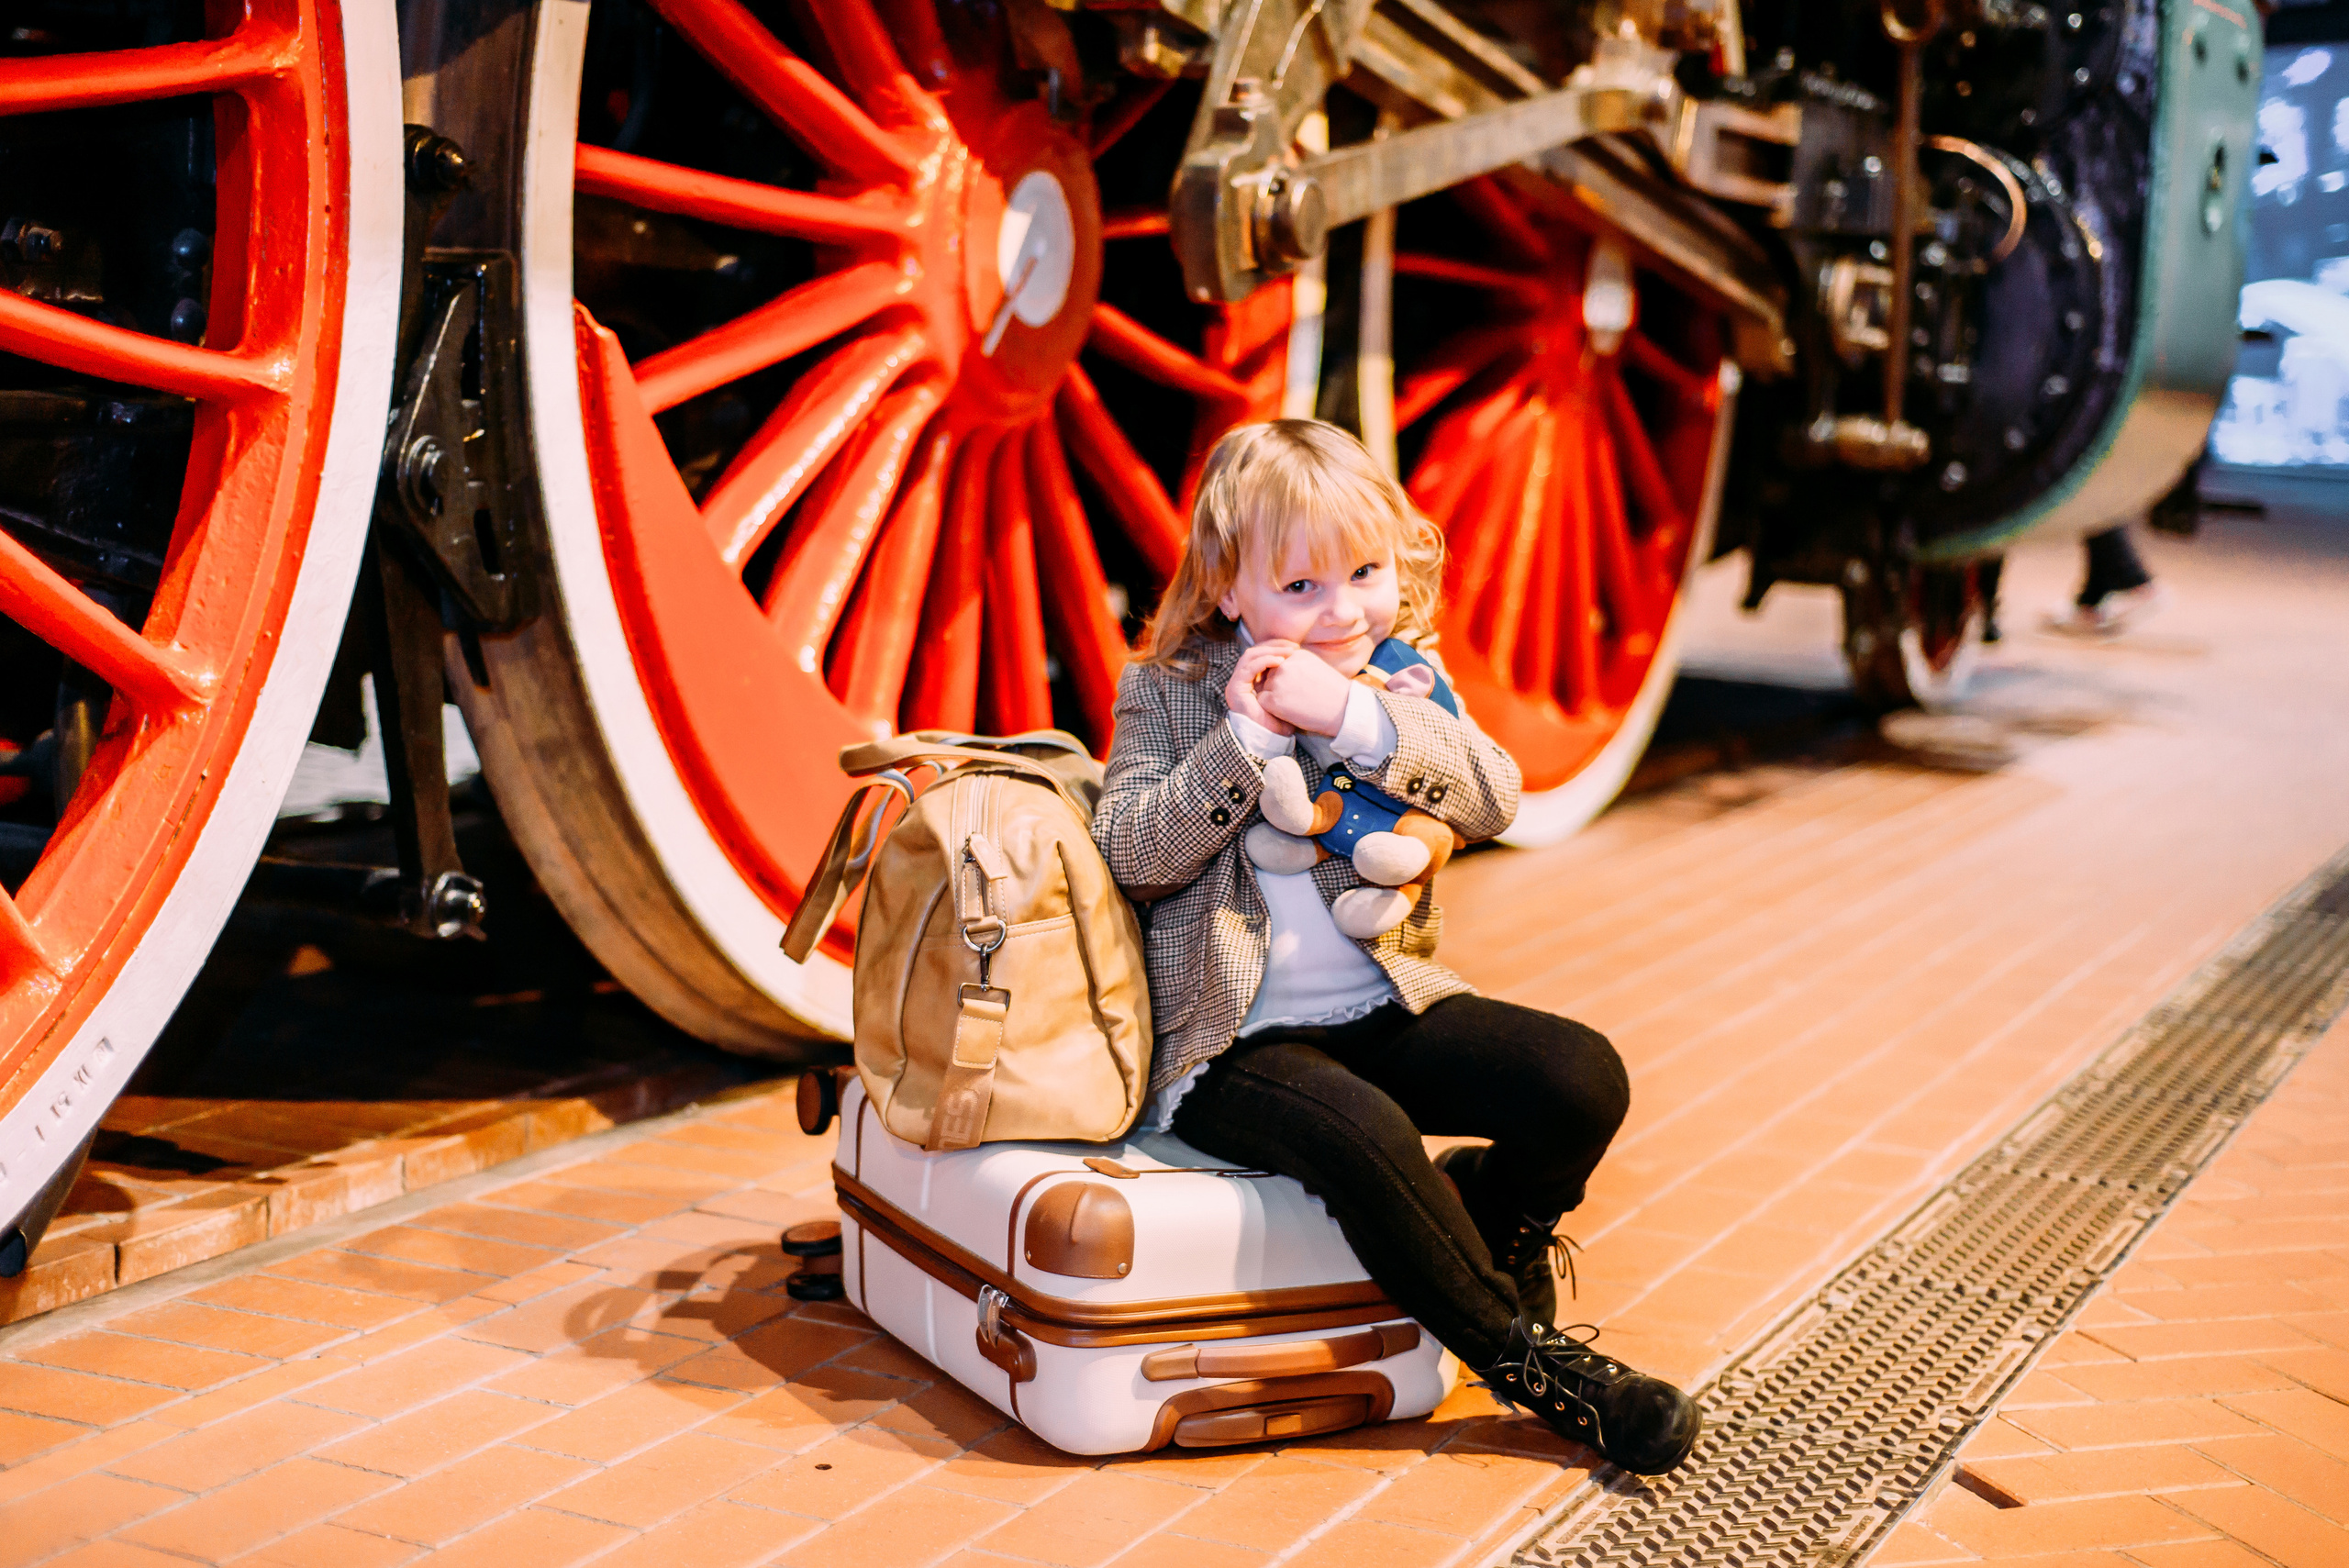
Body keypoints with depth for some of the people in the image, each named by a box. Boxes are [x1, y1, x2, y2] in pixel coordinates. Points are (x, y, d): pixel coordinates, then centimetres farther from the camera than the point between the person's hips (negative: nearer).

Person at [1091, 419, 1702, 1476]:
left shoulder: (1399, 685, 8)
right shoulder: (1168, 693, 2)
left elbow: (1493, 796, -9)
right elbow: (1129, 852, -11)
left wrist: (1351, 716, -21)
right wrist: (1244, 738, -20)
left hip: (1387, 1006, 4)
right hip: (1232, 1038, -4)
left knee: (1583, 1078, -16)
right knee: (1363, 1134, -34)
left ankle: (1483, 1236, 14)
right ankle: (1525, 1360, -14)